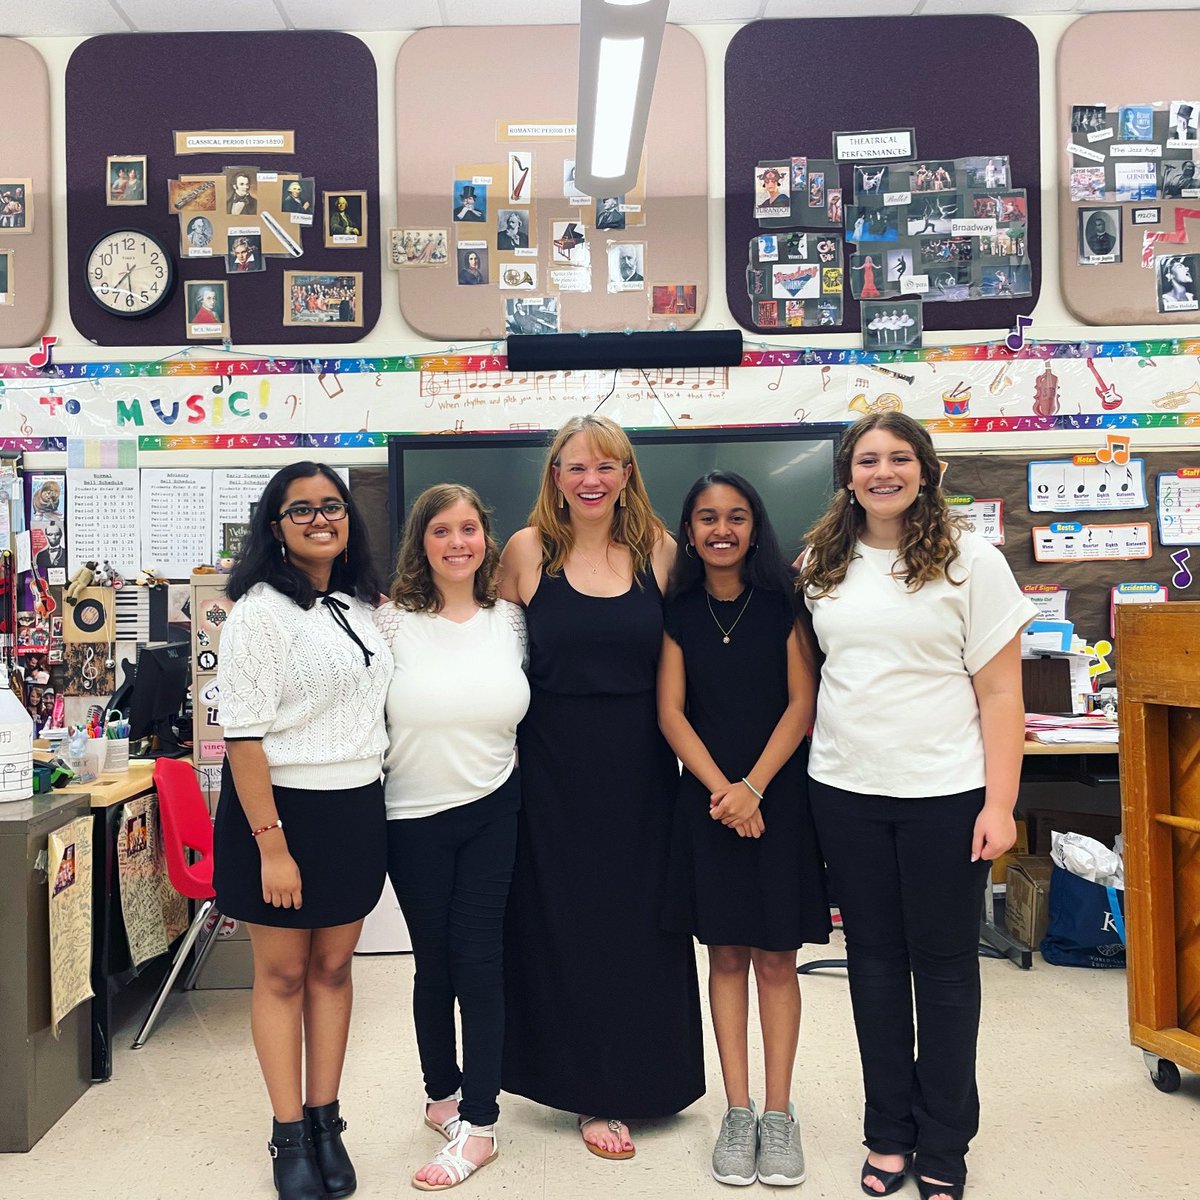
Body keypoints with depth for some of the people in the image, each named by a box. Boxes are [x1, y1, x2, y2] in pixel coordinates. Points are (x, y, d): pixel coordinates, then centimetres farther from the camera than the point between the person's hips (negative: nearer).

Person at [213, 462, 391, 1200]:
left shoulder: (361, 606, 9)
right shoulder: (261, 610, -12)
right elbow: (244, 734, -16)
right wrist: (272, 845, -19)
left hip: (356, 810, 6)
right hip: (283, 808, -6)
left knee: (333, 966, 13)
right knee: (282, 974, 7)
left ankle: (326, 1122, 26)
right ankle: (290, 1137, 21)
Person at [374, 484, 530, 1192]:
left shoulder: (510, 619, 1)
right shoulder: (393, 621, -6)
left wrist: (524, 785, 9)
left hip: (494, 812, 1)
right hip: (414, 815, -1)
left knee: (479, 957, 1)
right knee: (434, 960, 12)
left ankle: (478, 1123, 13)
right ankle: (444, 1091, 35)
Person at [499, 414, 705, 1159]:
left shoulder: (659, 550, 1)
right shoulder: (529, 550, -3)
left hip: (641, 763, 1)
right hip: (556, 765, -1)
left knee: (641, 921, 11)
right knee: (566, 923, 7)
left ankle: (641, 1073, 31)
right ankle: (593, 1093, 24)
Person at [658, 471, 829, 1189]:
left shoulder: (782, 604, 0)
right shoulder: (679, 612, 3)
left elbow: (801, 703, -5)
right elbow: (671, 711, -1)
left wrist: (753, 787, -14)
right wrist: (720, 789, -12)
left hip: (780, 794, -1)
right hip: (708, 798, 1)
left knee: (776, 958, 4)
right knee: (726, 955, 7)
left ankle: (780, 1114, 16)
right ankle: (738, 1114, 18)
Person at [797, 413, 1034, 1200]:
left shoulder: (971, 562, -4)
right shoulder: (821, 566, 6)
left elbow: (1000, 693, -5)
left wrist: (1000, 803, -10)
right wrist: (811, 761, 5)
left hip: (945, 793, -3)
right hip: (846, 791, 3)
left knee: (944, 964, 8)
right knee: (874, 958, 12)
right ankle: (889, 1133, 27)